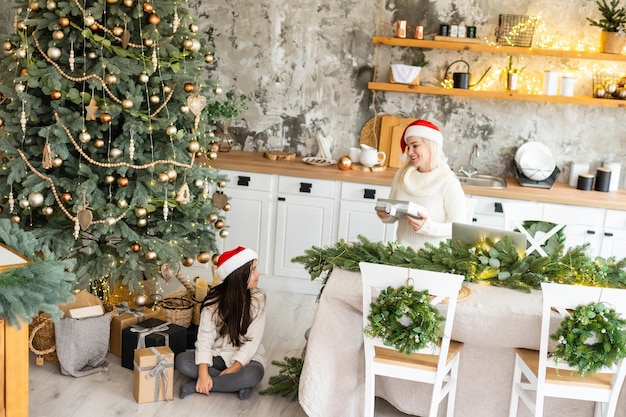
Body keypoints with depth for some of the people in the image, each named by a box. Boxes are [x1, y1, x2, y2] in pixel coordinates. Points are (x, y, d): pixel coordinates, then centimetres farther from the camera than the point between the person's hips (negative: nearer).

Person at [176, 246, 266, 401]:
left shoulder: (257, 299, -10)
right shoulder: (214, 299, -10)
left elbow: (253, 340, -13)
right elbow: (204, 337, -15)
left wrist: (234, 367, -24)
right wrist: (203, 372, -29)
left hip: (246, 357, -1)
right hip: (217, 355, 2)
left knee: (252, 375, -36)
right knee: (182, 361, -24)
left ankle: (195, 386, -22)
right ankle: (237, 383, -21)